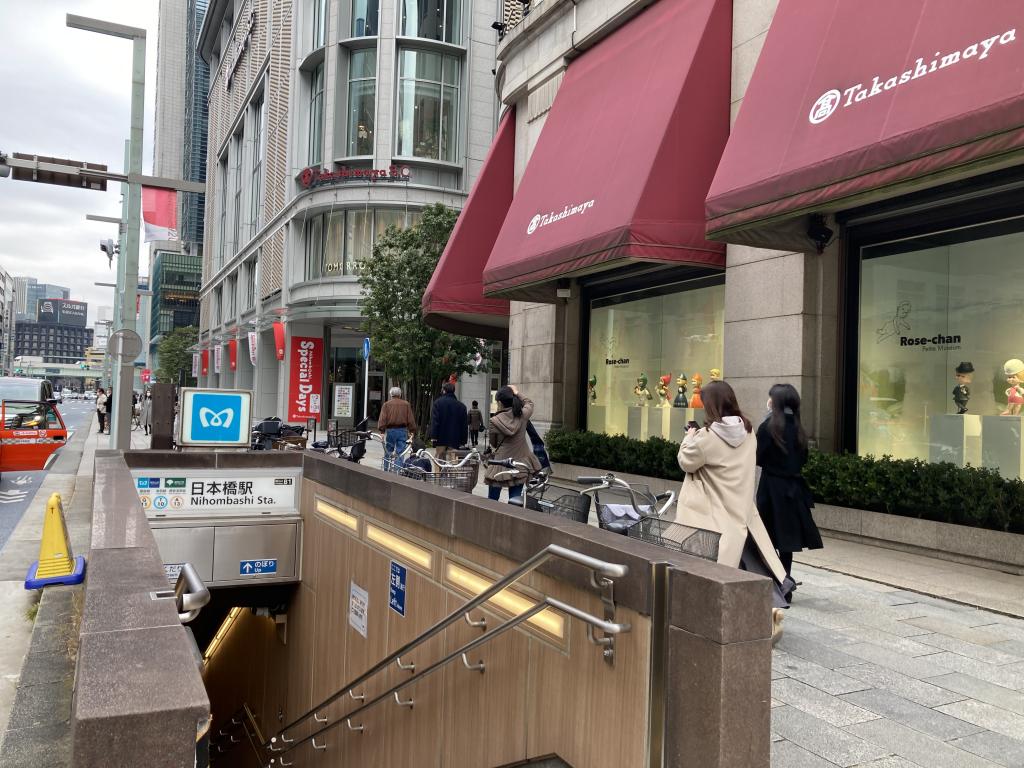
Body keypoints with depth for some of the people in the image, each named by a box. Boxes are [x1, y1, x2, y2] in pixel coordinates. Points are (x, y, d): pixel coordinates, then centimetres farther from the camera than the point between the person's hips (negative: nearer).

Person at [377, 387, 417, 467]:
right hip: (402, 431, 0)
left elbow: (382, 419, -5)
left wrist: (382, 430, -5)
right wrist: (412, 431, 9)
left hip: (390, 431, 0)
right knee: (400, 454, 2)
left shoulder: (387, 404, 3)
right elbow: (411, 419, 5)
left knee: (388, 454, 10)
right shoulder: (406, 404, 7)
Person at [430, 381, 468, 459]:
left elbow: (434, 420, -10)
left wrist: (433, 436, -12)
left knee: (440, 458, 2)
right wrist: (463, 441, 12)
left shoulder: (438, 403, -1)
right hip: (454, 439, 3)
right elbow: (465, 425, 9)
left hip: (441, 438, -3)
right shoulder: (461, 406, 9)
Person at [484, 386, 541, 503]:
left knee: (492, 501, 10)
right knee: (515, 499, 9)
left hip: (500, 464, -3)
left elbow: (493, 443, 1)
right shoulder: (523, 415, -8)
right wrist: (517, 394, 23)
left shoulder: (495, 421, -15)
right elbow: (529, 403, 17)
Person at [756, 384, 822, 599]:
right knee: (787, 538, 12)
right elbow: (803, 459, 11)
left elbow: (758, 458, -14)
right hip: (792, 488, 5)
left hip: (772, 487, -5)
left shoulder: (768, 427, -13)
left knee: (768, 538, 3)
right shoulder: (798, 429, 5)